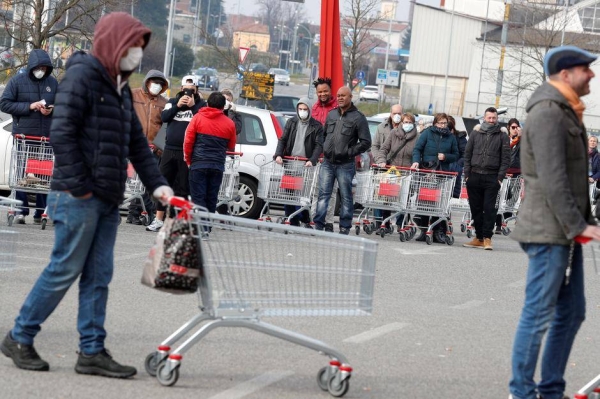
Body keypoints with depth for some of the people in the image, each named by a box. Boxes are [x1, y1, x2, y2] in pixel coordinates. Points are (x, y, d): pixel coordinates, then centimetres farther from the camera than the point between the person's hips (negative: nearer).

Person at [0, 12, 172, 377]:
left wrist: (156, 183, 8)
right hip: (78, 197, -9)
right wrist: (79, 186, -18)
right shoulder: (83, 75, -10)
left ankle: (92, 351, 9)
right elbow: (62, 132, -17)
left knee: (99, 276, 6)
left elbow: (137, 143, 20)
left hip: (108, 201, 9)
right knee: (64, 271, -4)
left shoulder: (121, 89, 18)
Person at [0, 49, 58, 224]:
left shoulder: (53, 83, 9)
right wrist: (30, 106, -13)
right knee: (22, 172, -1)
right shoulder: (17, 81, 0)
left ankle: (41, 211, 7)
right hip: (23, 135, -3)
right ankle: (21, 211, 3)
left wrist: (51, 109, -5)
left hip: (46, 136, 3)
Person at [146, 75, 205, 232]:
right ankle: (159, 219, 8)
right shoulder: (173, 101, 13)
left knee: (183, 188, -1)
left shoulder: (201, 104, 5)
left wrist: (193, 106, -12)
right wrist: (178, 106, -9)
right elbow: (164, 117, 0)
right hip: (170, 149, 3)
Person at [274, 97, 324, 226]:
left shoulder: (316, 126, 3)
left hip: (305, 164, -3)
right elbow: (282, 139, 8)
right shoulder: (291, 122, 11)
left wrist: (312, 160, -19)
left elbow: (319, 145, -4)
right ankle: (293, 222, 4)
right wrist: (278, 155, -9)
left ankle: (305, 220, 6)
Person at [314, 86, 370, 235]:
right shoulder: (331, 114, 12)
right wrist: (325, 149, 11)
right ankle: (318, 225, 4)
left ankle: (344, 228, 6)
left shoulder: (358, 117, -4)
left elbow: (366, 142, -6)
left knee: (346, 197, 2)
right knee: (323, 195, 3)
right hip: (327, 163, 5)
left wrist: (350, 152, -11)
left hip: (345, 165, -5)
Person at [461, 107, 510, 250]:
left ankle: (487, 237, -6)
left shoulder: (502, 137, 5)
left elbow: (505, 158, 2)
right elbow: (467, 154, 12)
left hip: (492, 178, -3)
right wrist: (467, 174, 3)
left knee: (489, 208, -8)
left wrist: (500, 177, -7)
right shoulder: (475, 134, 11)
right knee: (476, 208, 6)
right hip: (474, 176, 3)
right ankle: (479, 237, 14)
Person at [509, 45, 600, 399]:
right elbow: (552, 179, -20)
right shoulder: (548, 113, -15)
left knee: (571, 312, 12)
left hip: (567, 233, 10)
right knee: (540, 314, -4)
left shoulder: (567, 112, 17)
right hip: (549, 231, -10)